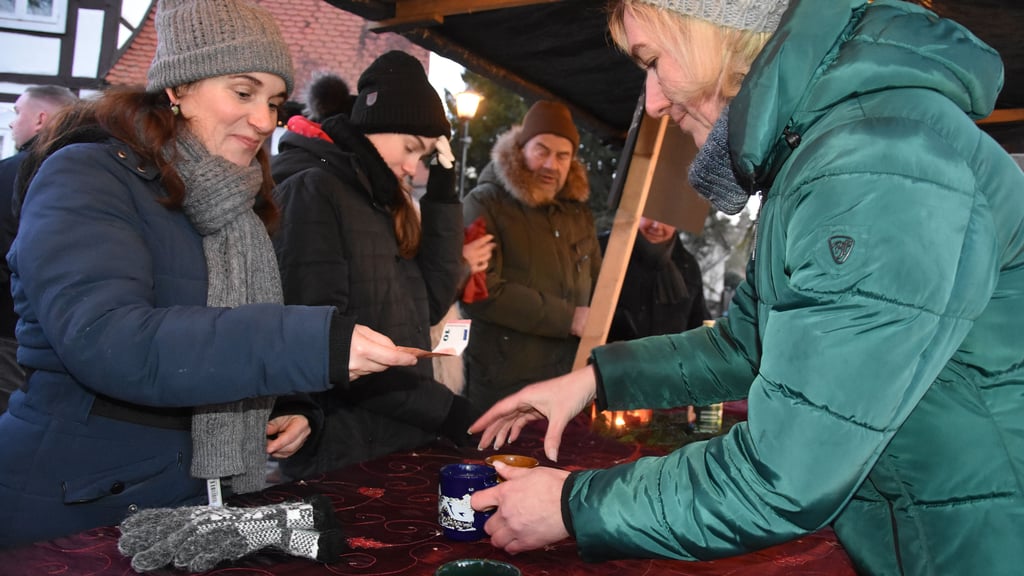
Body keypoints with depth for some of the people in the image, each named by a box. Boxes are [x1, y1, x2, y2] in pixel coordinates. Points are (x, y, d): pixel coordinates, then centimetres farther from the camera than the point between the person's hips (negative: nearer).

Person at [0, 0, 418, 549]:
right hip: (72, 506, -7)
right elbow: (102, 339, -30)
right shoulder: (87, 178, -13)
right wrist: (313, 345, -37)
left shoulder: (230, 204, 10)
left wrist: (289, 406, -2)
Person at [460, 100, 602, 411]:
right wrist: (567, 318, -16)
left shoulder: (578, 212, 14)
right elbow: (481, 291, -20)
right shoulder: (485, 204, -8)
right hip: (503, 385, -5)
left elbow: (598, 287, 22)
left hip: (570, 382, 6)